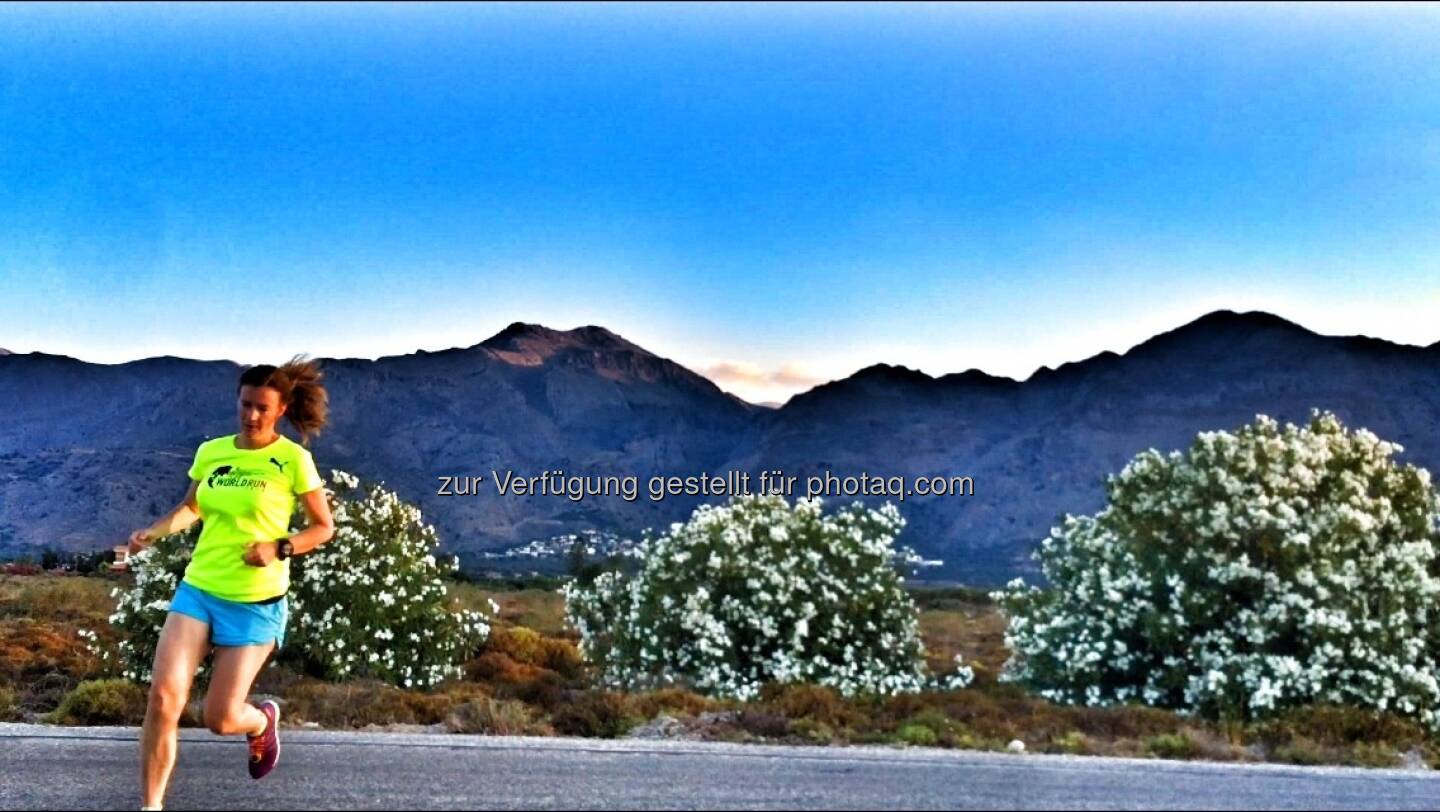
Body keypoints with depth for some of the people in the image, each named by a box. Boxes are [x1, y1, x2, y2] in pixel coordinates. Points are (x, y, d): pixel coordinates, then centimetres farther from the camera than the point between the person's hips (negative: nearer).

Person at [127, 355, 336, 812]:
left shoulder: (293, 459, -10)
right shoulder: (210, 452, 3)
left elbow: (324, 527, -4)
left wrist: (280, 548, -19)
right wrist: (154, 532, 2)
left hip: (255, 602, -4)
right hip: (198, 589, 4)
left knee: (219, 718, 0)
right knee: (163, 696, -12)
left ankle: (263, 721, 38)